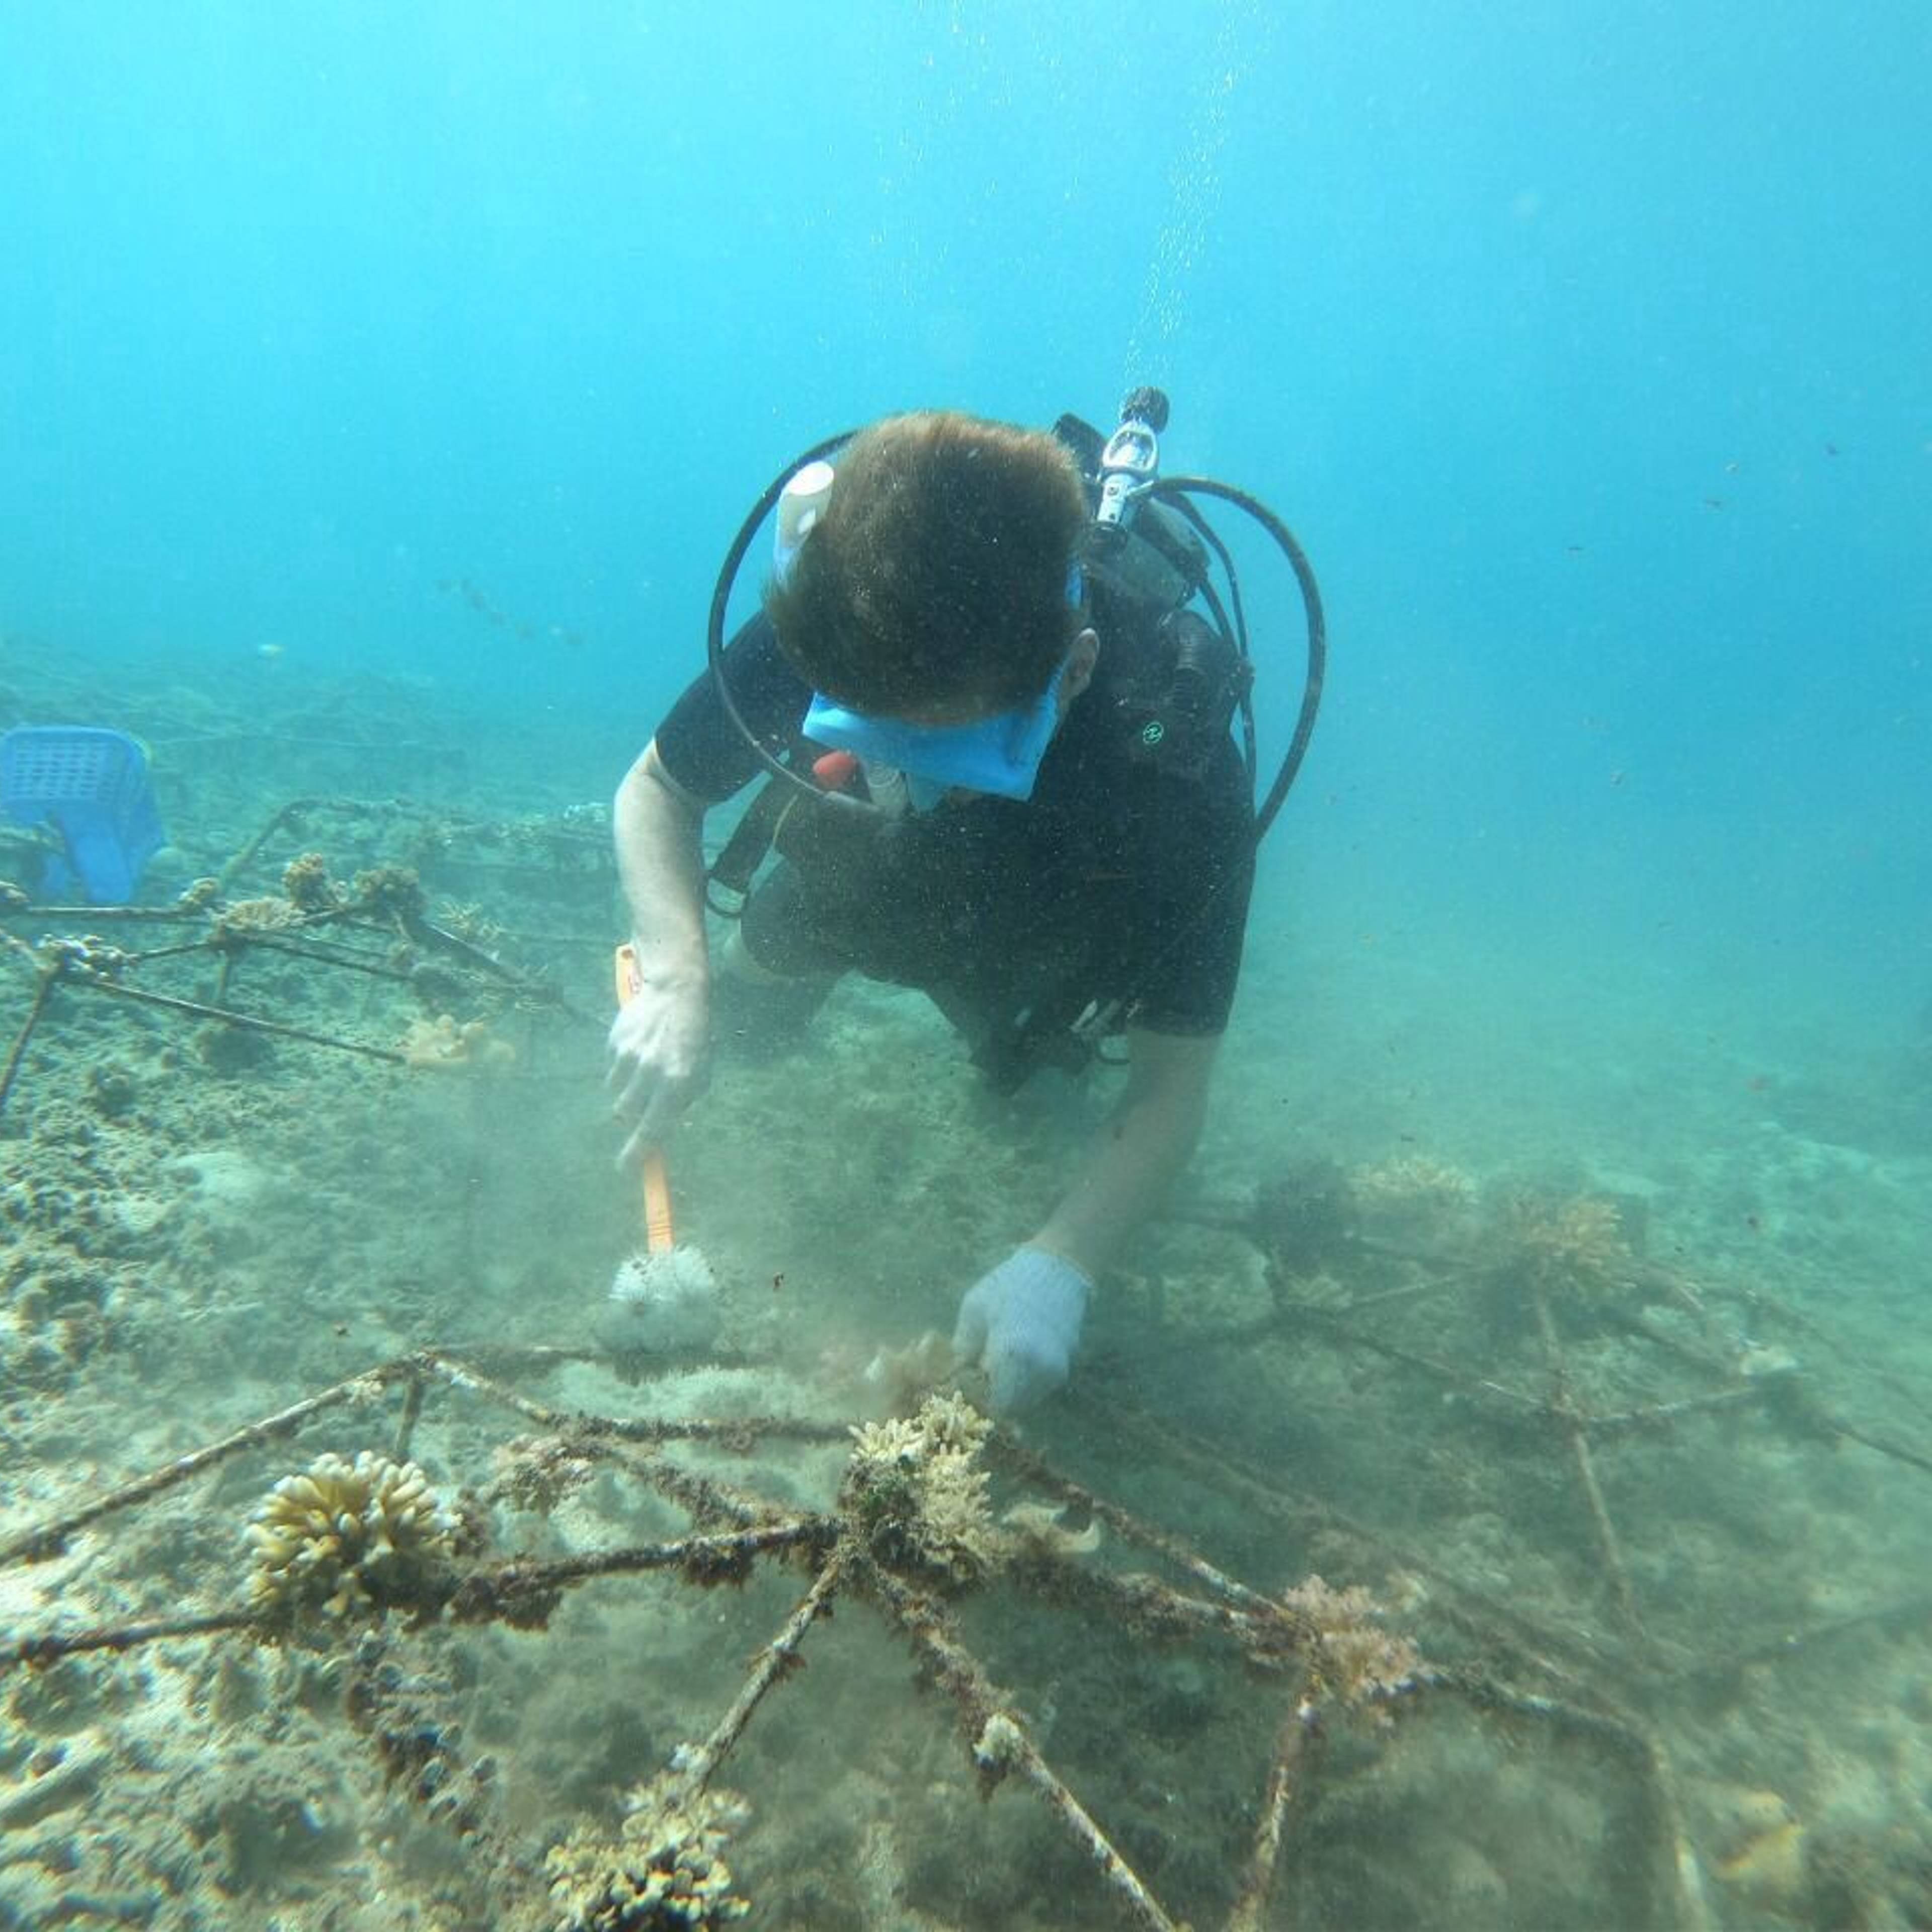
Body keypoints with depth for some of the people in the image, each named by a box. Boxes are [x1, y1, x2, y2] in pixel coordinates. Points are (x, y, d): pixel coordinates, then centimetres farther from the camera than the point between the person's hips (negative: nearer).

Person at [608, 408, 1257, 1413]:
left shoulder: (1179, 770, -45)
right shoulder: (815, 636, -40)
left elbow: (1171, 1083, -36)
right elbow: (654, 790, -20)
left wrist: (1058, 1264, -50)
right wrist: (674, 980, -38)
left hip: (1047, 949, -1)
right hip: (855, 877, 2)